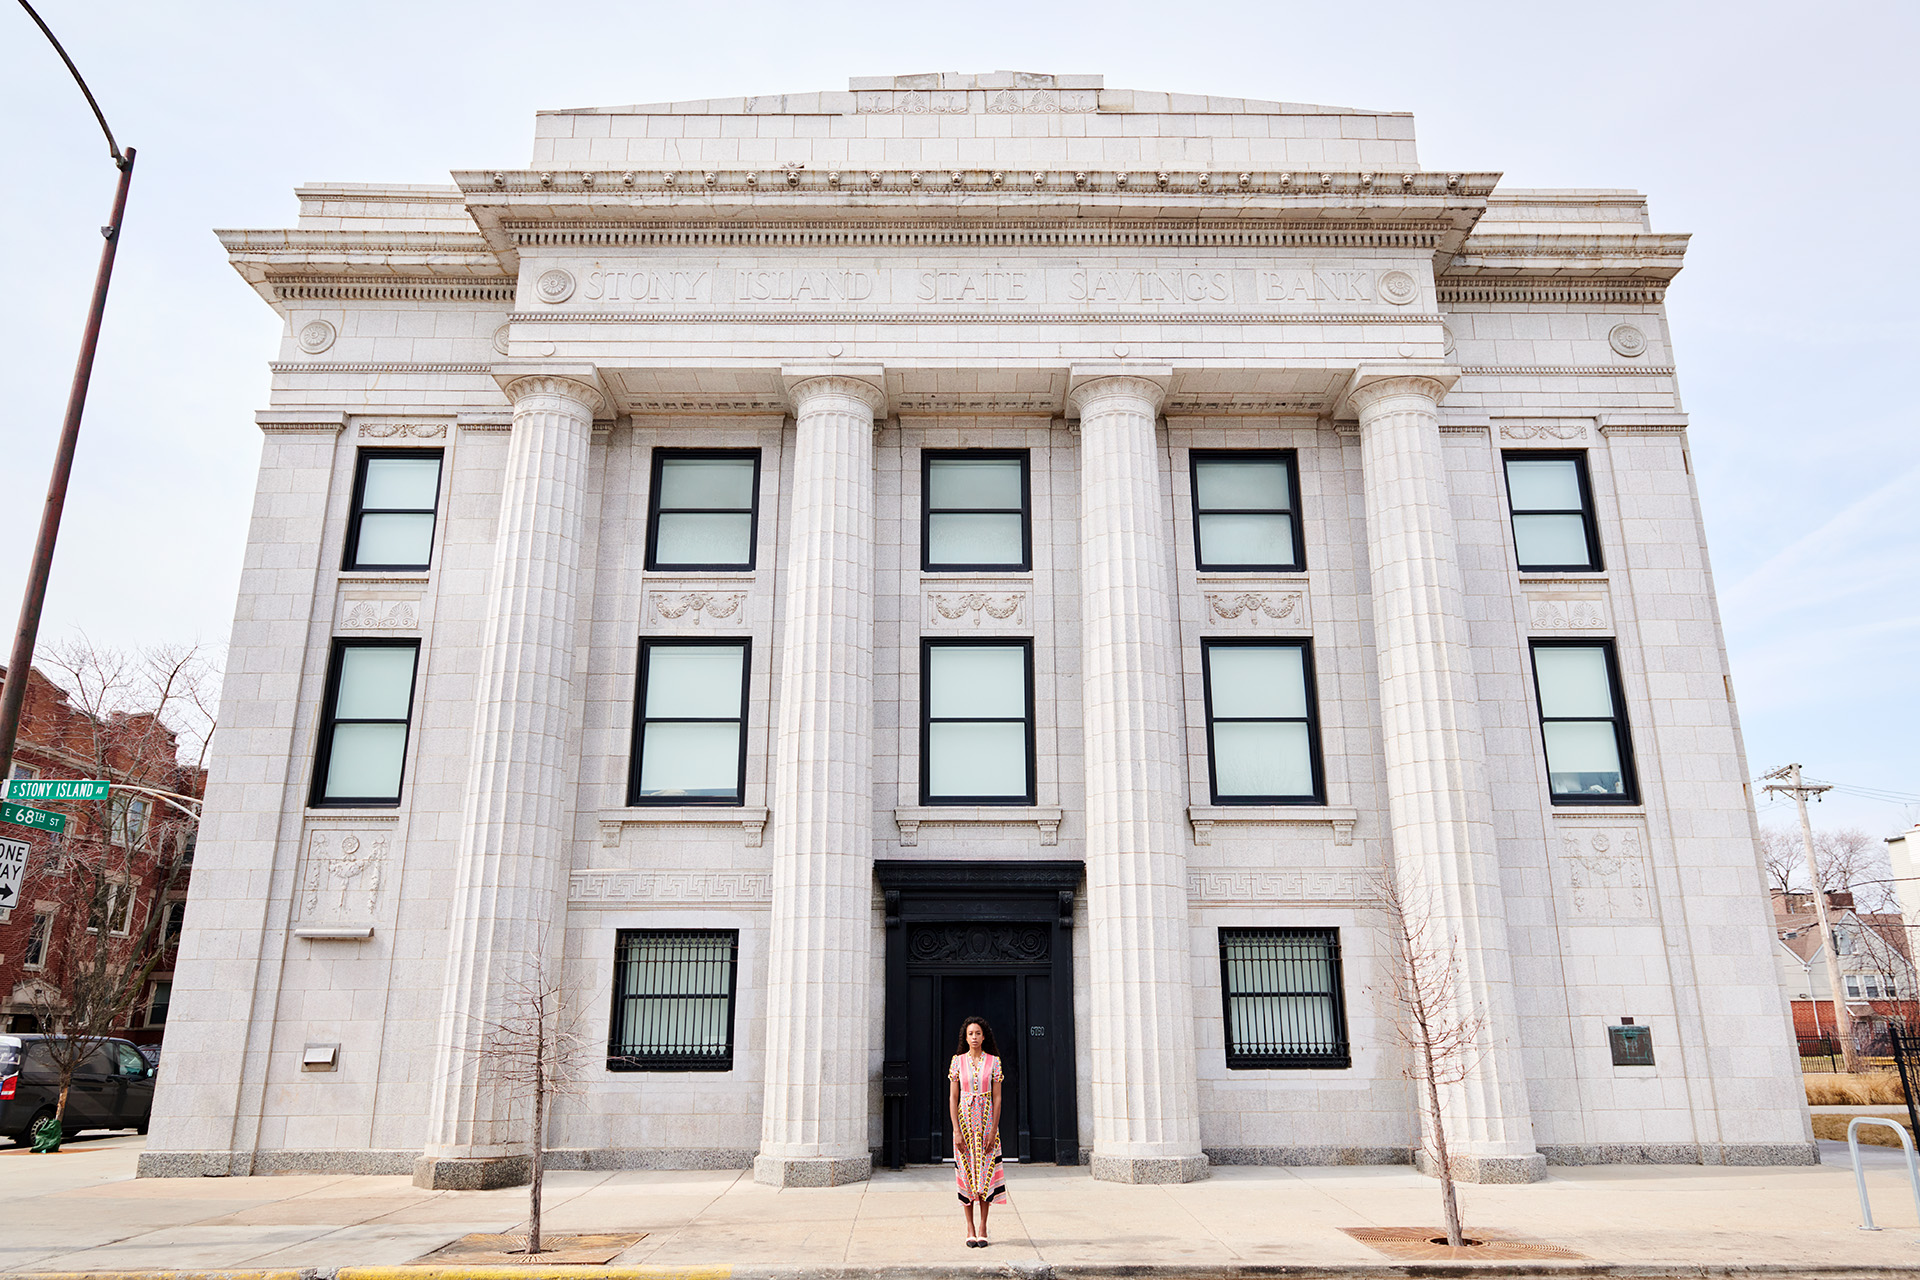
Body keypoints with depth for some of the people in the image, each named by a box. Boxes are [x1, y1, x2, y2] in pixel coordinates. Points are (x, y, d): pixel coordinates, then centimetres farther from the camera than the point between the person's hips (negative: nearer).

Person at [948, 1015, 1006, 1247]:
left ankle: (983, 1229, 9)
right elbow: (953, 1097, 0)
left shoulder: (993, 1061, 0)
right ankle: (970, 1229, 11)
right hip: (964, 1120, 0)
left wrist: (994, 1130, -7)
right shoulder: (958, 1061, 0)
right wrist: (956, 1129, -8)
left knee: (985, 1173, 0)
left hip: (986, 1121, 0)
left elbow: (997, 1097, 0)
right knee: (966, 1172, 2)